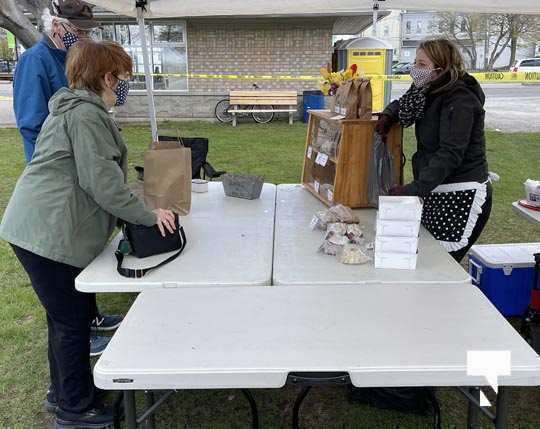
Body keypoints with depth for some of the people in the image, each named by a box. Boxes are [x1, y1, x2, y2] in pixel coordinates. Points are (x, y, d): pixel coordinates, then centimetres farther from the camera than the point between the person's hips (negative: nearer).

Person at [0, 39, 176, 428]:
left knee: (67, 316, 20)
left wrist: (139, 209, 23)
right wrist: (147, 215, -14)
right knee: (72, 321, 2)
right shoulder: (87, 115, -15)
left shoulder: (74, 108, 20)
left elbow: (95, 173, 24)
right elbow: (101, 181, -22)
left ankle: (65, 391, 37)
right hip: (49, 234, -11)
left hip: (40, 229, 11)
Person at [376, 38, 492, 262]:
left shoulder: (460, 100, -17)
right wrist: (388, 115, 6)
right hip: (438, 192, 9)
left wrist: (414, 189, -29)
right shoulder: (429, 92, 9)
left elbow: (450, 154, -25)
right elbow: (403, 102, 29)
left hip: (462, 197, -9)